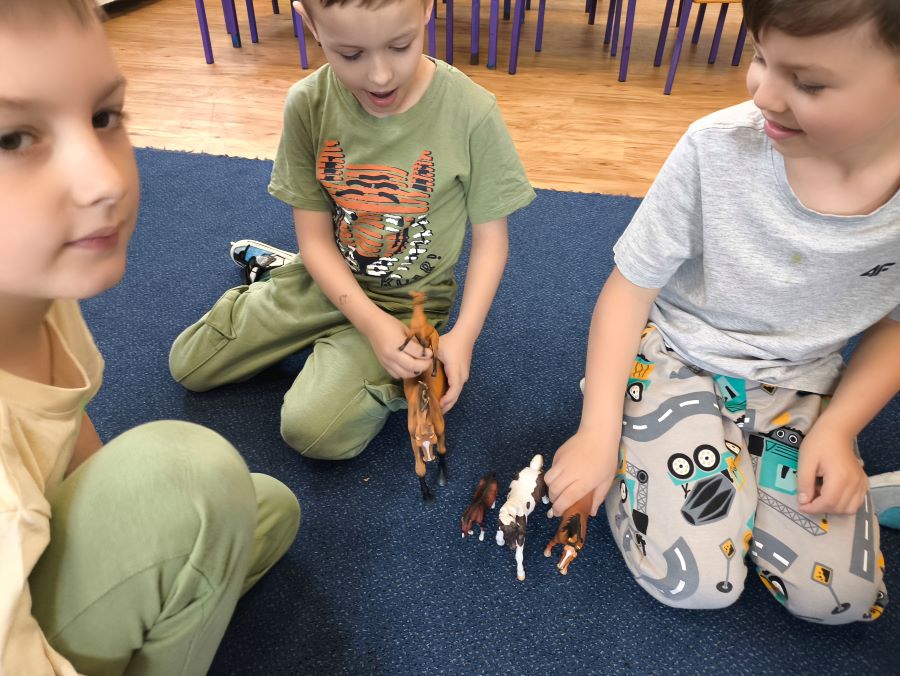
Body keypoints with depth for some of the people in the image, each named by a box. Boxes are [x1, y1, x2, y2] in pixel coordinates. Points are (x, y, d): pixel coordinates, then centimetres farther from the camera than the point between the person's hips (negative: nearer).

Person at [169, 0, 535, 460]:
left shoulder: (471, 113, -22)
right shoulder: (307, 105, -15)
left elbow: (490, 238, -11)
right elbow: (315, 238, -10)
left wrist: (464, 335, -21)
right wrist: (371, 322, -23)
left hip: (409, 299, -3)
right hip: (328, 278, 3)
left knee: (314, 430, -21)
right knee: (187, 365, 11)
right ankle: (272, 268, 30)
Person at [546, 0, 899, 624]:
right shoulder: (719, 147, -24)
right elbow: (631, 285, -14)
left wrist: (837, 429, -10)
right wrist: (598, 434, -15)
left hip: (801, 382, 3)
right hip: (677, 355, -3)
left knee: (839, 597, -3)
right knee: (694, 584, -12)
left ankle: (739, 455, 18)